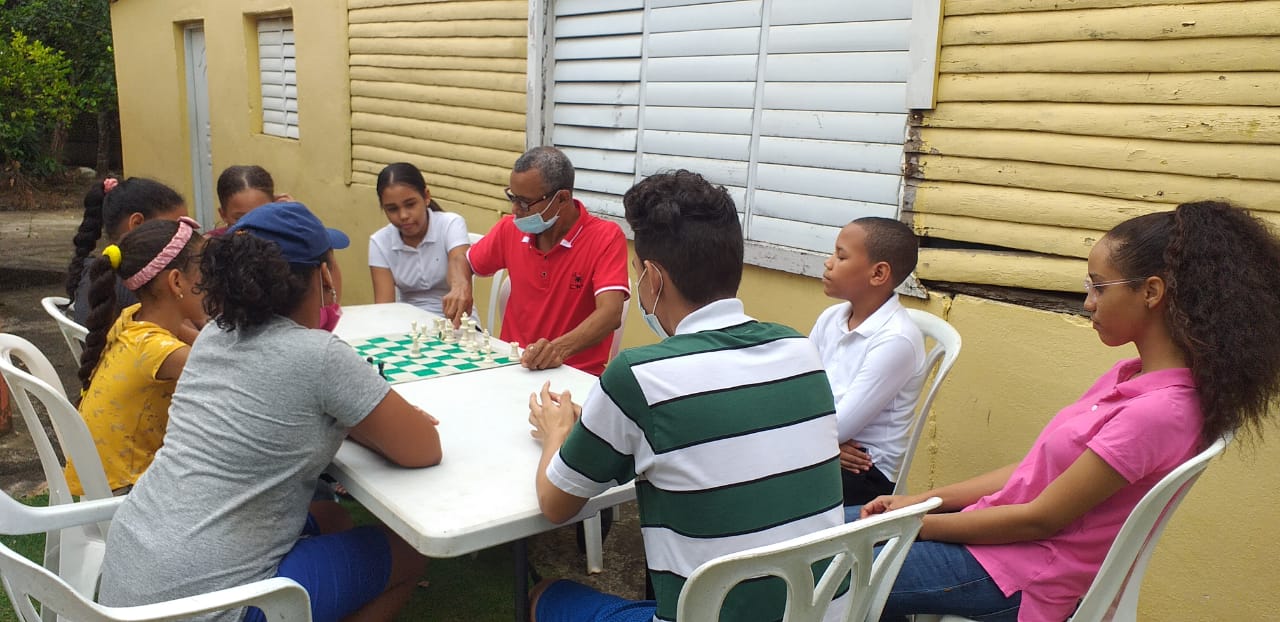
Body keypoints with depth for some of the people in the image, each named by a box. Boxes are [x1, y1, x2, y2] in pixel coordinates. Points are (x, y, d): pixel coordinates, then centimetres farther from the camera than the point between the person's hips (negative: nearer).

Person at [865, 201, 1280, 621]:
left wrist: (915, 522, -11)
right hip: (999, 531, 9)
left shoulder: (1155, 412, -24)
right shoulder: (1129, 378, 6)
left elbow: (1038, 519, -20)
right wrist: (920, 501, 2)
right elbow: (1036, 470, 8)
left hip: (1023, 580, -9)